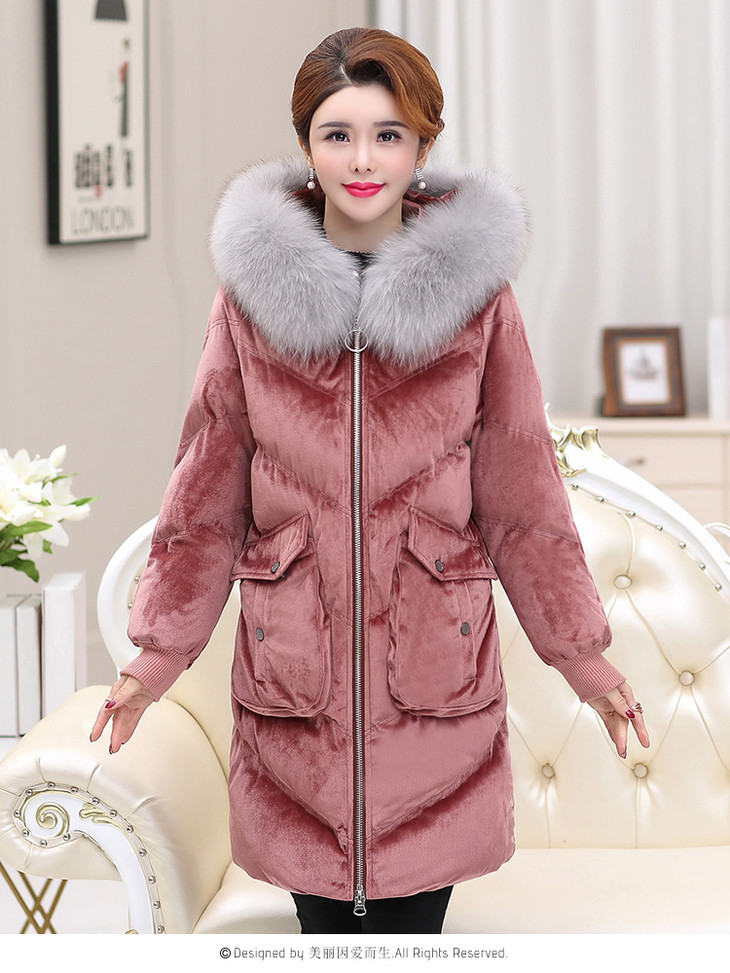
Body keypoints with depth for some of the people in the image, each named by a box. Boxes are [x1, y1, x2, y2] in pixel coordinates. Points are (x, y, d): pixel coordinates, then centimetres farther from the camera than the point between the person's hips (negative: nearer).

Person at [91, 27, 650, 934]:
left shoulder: (476, 291, 0)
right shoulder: (253, 289, 2)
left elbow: (521, 492, 5)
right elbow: (207, 492, 7)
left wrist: (579, 650, 4)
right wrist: (161, 646, 3)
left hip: (433, 666, 0)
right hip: (294, 668, 1)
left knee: (412, 926, 2)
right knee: (322, 922, 6)